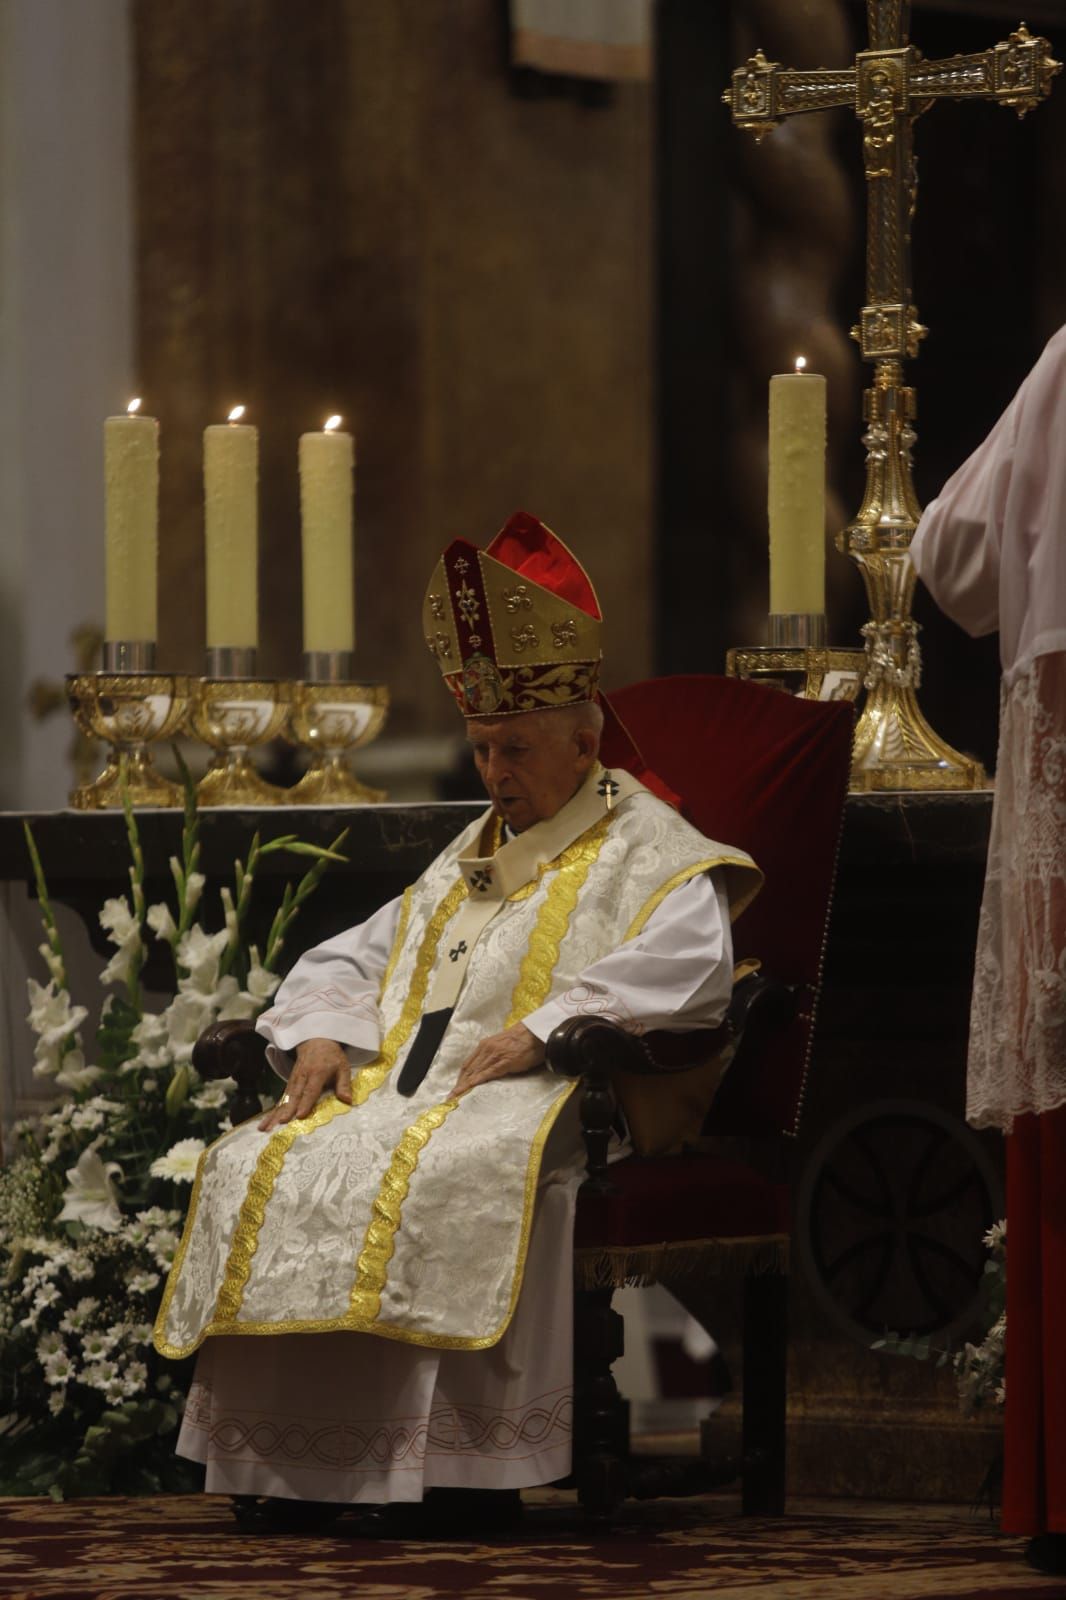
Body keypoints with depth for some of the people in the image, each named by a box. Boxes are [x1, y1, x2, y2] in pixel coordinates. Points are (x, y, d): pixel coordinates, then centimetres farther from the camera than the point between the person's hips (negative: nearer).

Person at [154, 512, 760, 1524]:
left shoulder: (648, 851, 5)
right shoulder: (469, 860, 31)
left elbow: (688, 966, -15)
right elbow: (352, 958, 33)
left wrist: (544, 1030, -23)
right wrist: (322, 1034, 9)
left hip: (538, 1098, -8)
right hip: (405, 1088, 8)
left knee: (448, 1179, -39)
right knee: (262, 1166, -17)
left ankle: (458, 1458, -37)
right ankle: (287, 1452, -22)